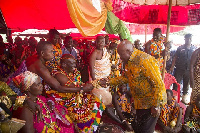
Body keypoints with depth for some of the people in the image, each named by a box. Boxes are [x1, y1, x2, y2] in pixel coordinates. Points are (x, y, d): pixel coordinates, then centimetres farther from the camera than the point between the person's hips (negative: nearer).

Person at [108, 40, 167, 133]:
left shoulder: (144, 60, -24)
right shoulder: (129, 62, 4)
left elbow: (158, 84, -24)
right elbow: (126, 78, 15)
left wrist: (155, 106, -20)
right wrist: (109, 82, 5)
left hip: (150, 103, -9)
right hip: (141, 103, 9)